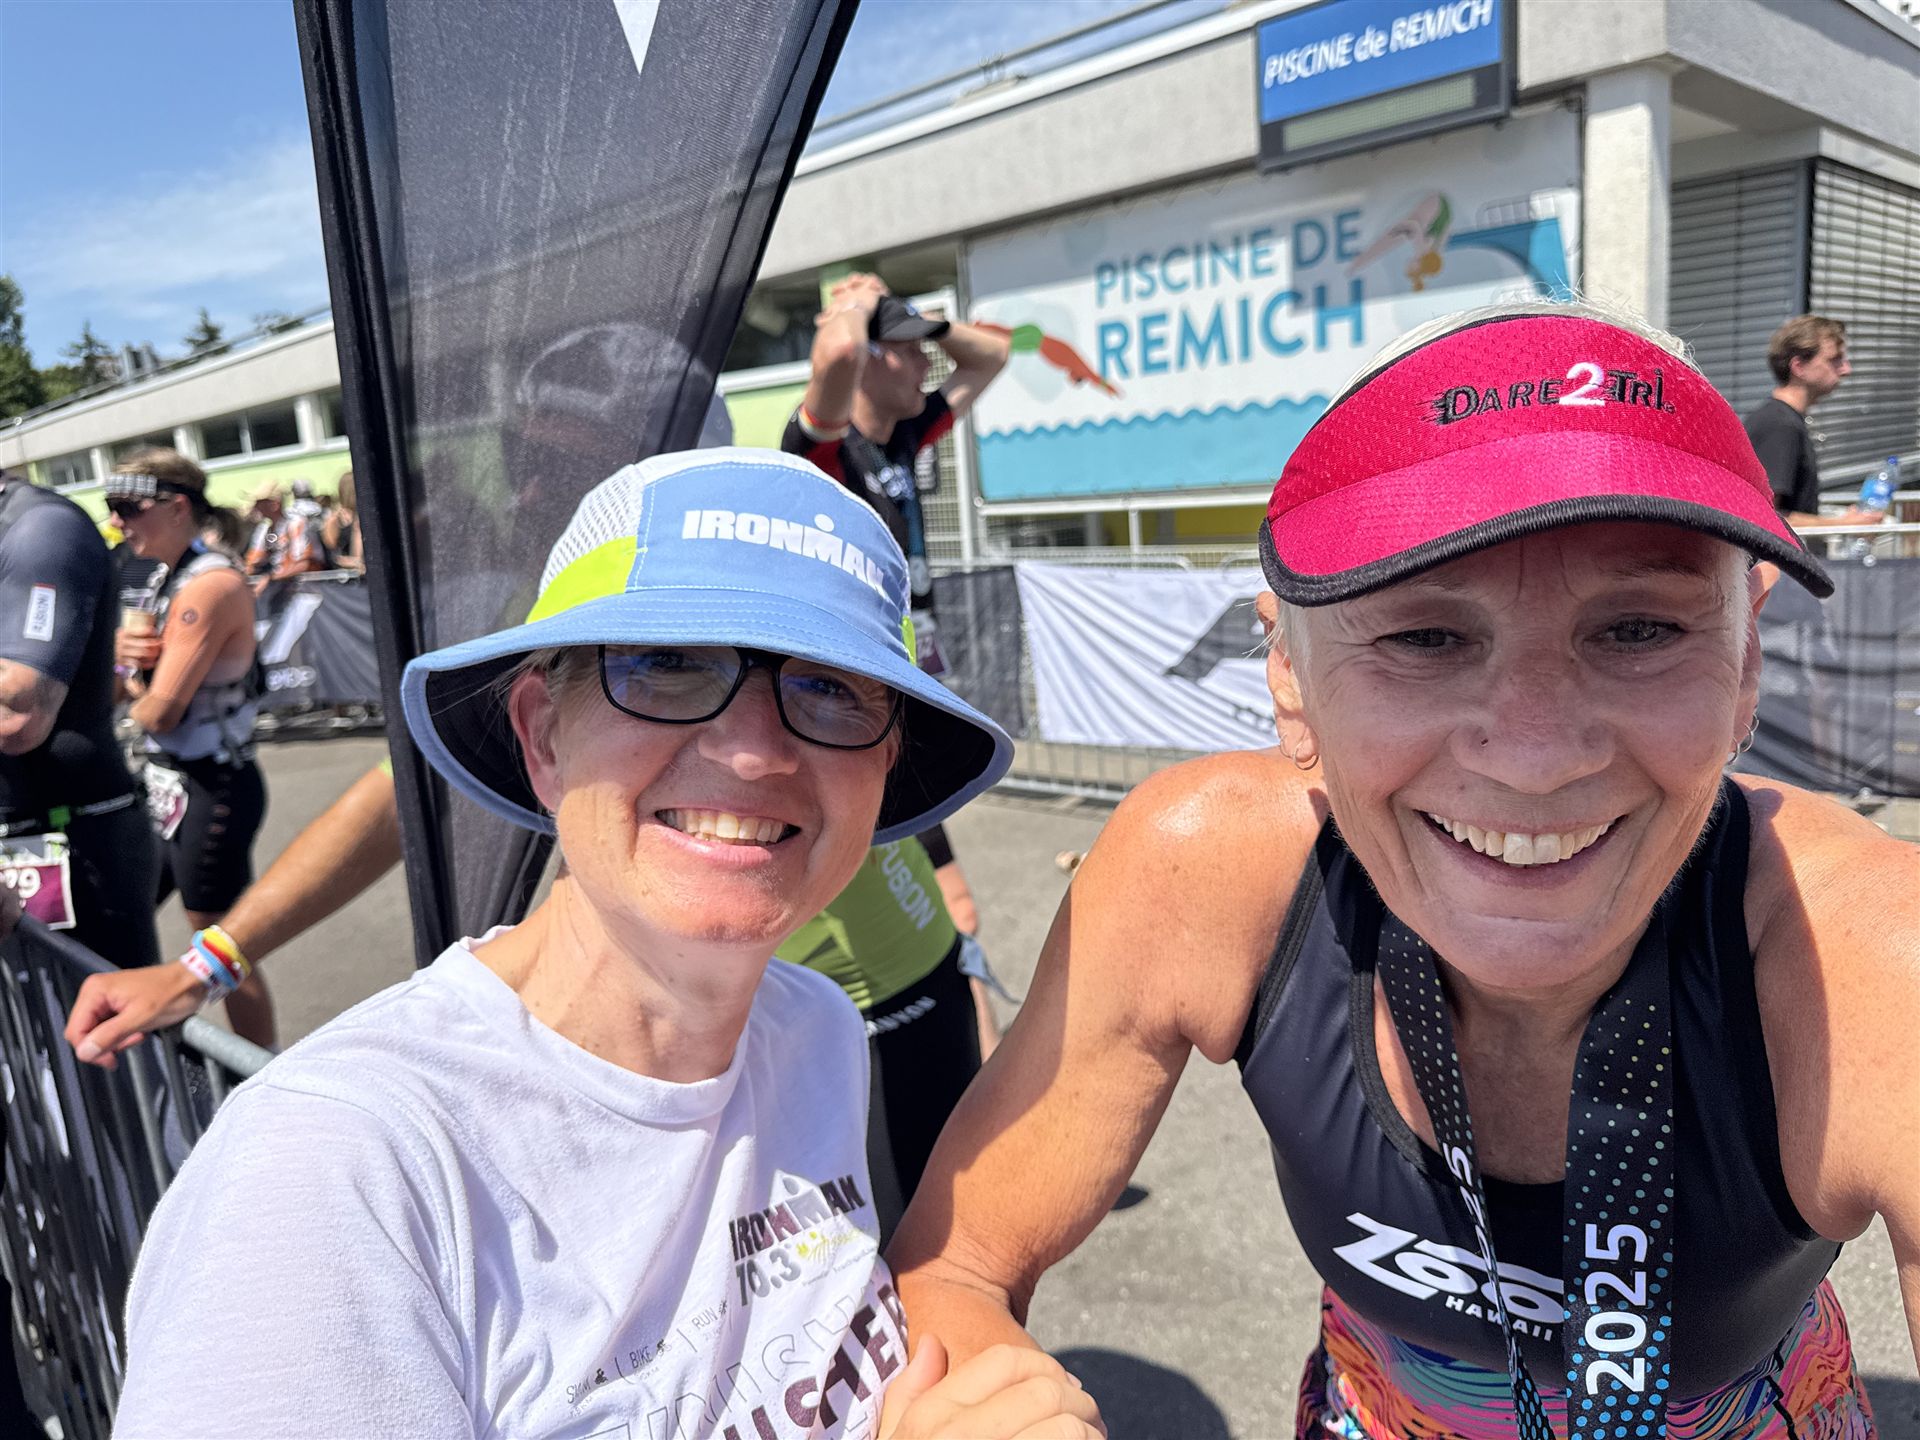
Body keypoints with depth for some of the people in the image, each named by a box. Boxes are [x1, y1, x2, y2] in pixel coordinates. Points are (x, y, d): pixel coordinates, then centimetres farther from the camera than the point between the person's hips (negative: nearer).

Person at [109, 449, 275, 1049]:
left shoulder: (210, 585, -19)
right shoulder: (165, 579, 10)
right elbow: (136, 691, 12)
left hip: (209, 789, -10)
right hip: (167, 783, 10)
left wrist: (133, 685, 0)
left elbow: (159, 712, -22)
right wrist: (123, 651, -9)